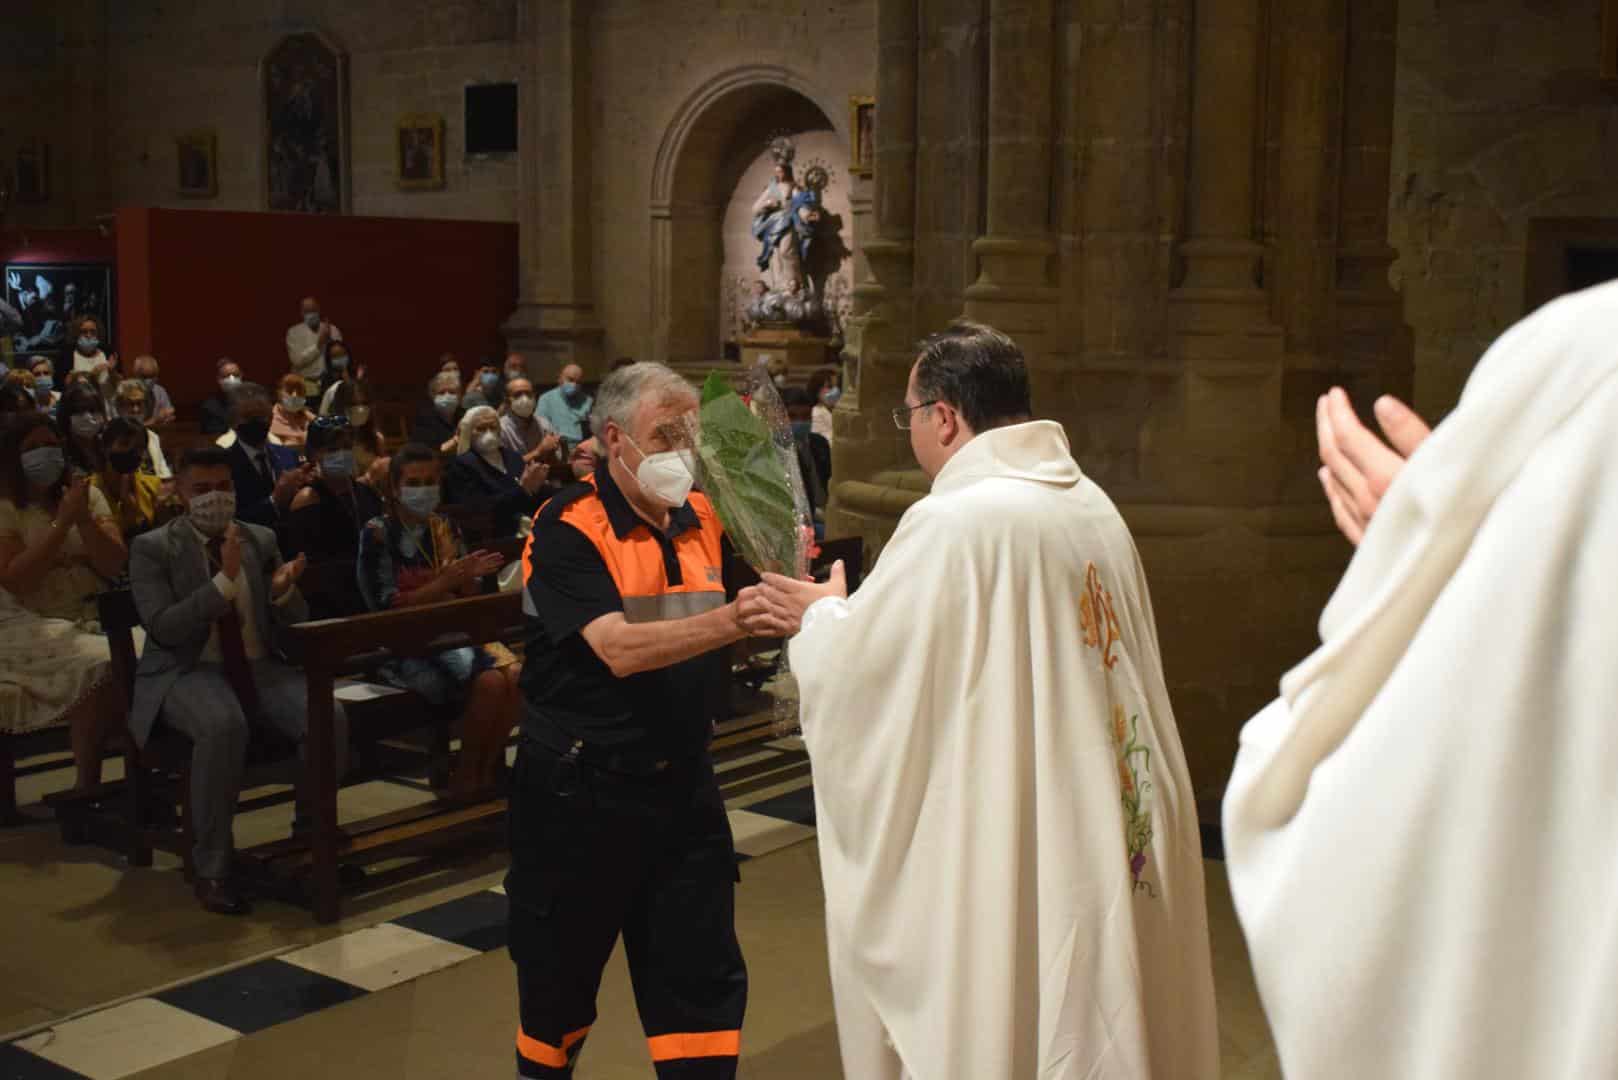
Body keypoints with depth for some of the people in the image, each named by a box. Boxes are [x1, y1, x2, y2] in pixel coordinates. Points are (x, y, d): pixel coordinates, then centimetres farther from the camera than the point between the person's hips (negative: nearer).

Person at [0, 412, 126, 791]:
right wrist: (63, 522, -17)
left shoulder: (87, 495, 11)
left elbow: (116, 566, 1)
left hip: (94, 620, 4)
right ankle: (87, 787, -20)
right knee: (101, 665, -32)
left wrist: (83, 518, -14)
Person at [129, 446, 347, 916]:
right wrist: (225, 580, -24)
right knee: (224, 726, -38)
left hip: (259, 667, 4)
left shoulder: (261, 539, 10)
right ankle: (212, 868, -22)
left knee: (330, 716, -25)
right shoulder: (152, 548, -2)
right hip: (187, 672, -4)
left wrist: (284, 591, -14)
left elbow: (295, 626, 10)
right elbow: (163, 629, -16)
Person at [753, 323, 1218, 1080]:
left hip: (1015, 870, -7)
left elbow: (850, 672, -11)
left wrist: (823, 617, 11)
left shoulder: (954, 520, -18)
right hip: (1113, 844, 8)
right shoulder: (1093, 506, 6)